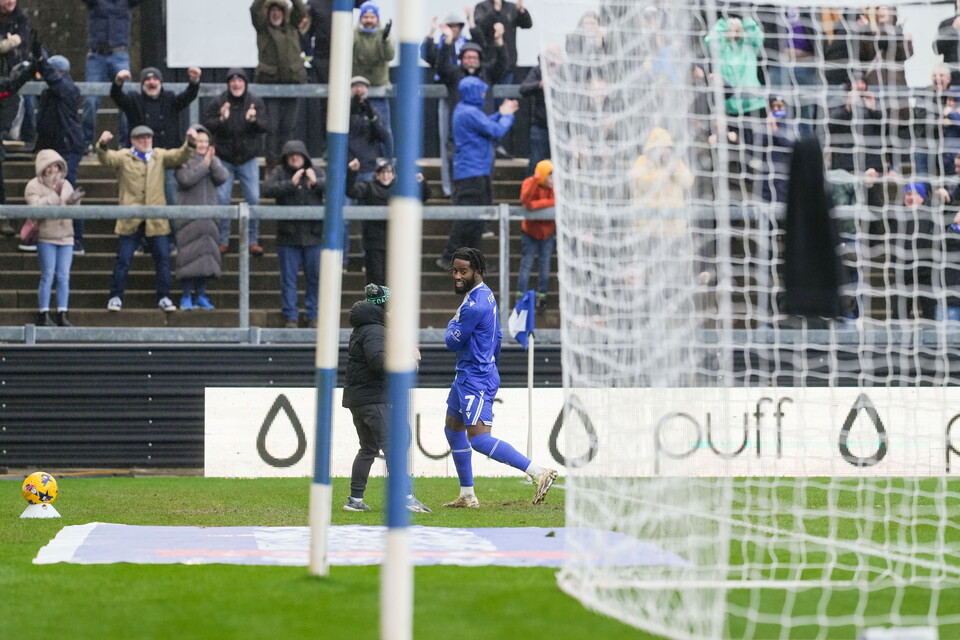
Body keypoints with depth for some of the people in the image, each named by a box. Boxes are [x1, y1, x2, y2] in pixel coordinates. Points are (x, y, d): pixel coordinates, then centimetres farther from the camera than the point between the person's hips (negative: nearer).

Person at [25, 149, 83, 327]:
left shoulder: (65, 184, 14)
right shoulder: (34, 186, -1)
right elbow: (36, 208, -17)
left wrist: (73, 200, -12)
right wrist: (55, 195, -20)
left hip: (65, 236, 5)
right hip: (46, 237, -4)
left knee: (64, 277, 1)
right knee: (48, 276, -6)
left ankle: (62, 315, 4)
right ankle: (44, 315, 0)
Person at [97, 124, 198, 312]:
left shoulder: (160, 156, 14)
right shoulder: (123, 157, 6)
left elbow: (179, 157, 2)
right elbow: (106, 159, -10)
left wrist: (190, 144, -18)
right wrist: (102, 145, -32)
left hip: (156, 219, 2)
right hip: (130, 219, -2)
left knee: (163, 258, 2)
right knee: (123, 259, -1)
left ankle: (163, 297, 11)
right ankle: (116, 297, 8)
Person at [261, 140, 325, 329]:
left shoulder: (316, 172, 7)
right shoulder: (279, 172, 2)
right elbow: (267, 189, -14)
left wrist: (316, 182, -24)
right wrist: (291, 183, -21)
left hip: (313, 234, 2)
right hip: (288, 235, -1)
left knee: (315, 277, 7)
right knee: (288, 278, 2)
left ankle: (313, 315, 18)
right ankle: (291, 316, 9)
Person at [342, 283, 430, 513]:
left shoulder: (360, 330, 20)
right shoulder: (374, 331, -14)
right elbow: (378, 359, -29)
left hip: (356, 398, 11)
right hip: (374, 399, -11)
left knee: (368, 449, 17)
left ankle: (355, 499, 15)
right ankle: (405, 497, -22)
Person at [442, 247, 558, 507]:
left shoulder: (474, 306, -22)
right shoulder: (486, 294, 11)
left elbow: (453, 342, -14)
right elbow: (497, 337, 22)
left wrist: (452, 324, 6)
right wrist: (492, 362, 31)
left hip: (475, 379, -11)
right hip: (467, 376, 11)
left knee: (479, 439, -20)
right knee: (452, 429, 21)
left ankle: (539, 473, -26)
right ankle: (467, 496, 27)